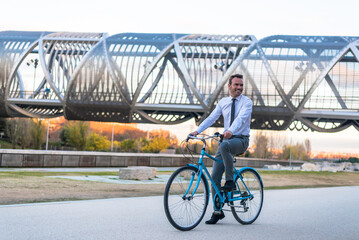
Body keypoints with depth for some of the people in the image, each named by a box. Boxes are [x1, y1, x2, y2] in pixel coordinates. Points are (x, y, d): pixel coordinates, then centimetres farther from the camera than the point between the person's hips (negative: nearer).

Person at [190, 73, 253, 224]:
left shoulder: (246, 102, -5)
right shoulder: (223, 102, 10)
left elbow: (241, 118, -22)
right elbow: (211, 118, 1)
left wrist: (230, 131, -41)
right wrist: (197, 131, -14)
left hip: (241, 140, -5)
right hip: (226, 139, 5)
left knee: (224, 145, -39)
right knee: (215, 176, -4)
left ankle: (230, 181, -24)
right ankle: (217, 212, 4)